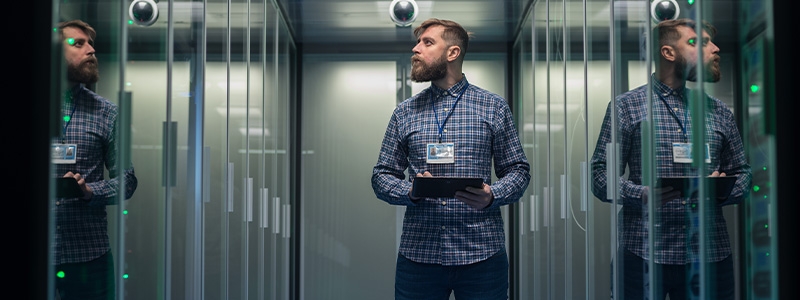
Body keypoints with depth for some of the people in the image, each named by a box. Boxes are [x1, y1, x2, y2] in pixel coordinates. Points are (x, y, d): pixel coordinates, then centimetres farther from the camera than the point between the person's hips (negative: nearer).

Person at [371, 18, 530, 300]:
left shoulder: (494, 107, 6)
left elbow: (517, 170, 7)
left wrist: (492, 196, -13)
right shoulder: (404, 112, 10)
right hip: (418, 253, 1)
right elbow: (382, 175, 10)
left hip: (482, 253, -1)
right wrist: (411, 191, -11)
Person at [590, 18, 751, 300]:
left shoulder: (719, 112, 15)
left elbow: (742, 172, 19)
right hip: (644, 253, -3)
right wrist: (641, 194, -20)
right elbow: (601, 175, -2)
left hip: (710, 254, 4)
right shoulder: (626, 106, 3)